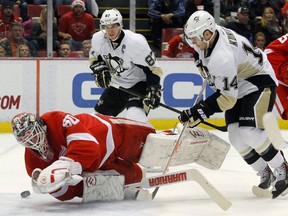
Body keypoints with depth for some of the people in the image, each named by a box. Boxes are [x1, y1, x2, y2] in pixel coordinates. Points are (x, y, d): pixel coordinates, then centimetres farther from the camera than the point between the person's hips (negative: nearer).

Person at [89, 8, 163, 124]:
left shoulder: (135, 42, -28)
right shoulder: (98, 39, -12)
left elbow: (152, 68, -21)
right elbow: (94, 58, 11)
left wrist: (153, 91, -28)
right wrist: (100, 70, -8)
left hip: (138, 84, -7)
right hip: (116, 85, 7)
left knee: (134, 118, -30)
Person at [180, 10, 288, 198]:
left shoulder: (222, 58, -36)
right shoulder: (214, 33, -11)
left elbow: (228, 97, -32)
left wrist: (200, 112, -32)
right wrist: (205, 68, 18)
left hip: (260, 84, -10)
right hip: (237, 85, 10)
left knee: (250, 133, -22)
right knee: (236, 137, -1)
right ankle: (265, 174, 14)